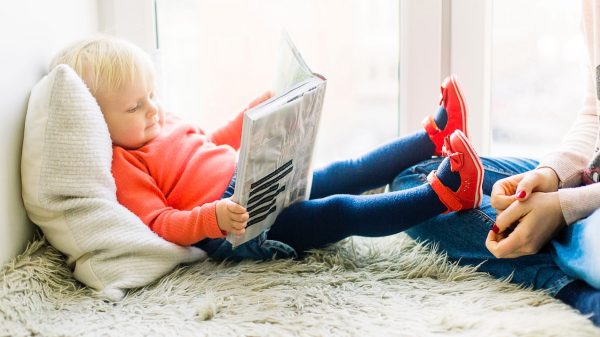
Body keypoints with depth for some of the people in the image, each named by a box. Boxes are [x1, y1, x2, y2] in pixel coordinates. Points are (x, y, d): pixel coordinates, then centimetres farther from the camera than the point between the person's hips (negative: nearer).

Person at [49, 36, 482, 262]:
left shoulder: (160, 122, 16)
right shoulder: (120, 165, -11)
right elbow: (162, 224, -18)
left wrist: (259, 110, 26)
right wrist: (212, 217, -35)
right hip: (236, 227, -10)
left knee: (349, 173, 4)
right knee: (341, 212, -22)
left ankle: (435, 135, 9)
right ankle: (443, 193, -26)